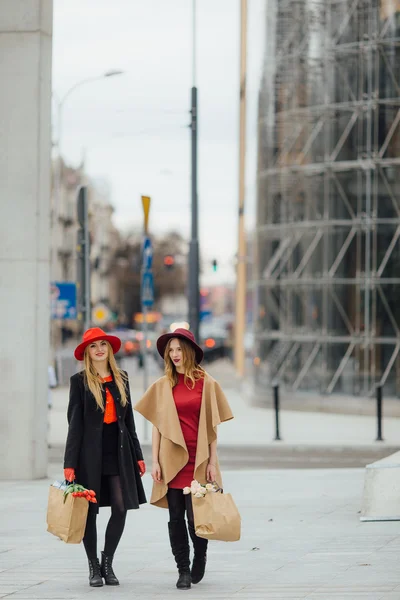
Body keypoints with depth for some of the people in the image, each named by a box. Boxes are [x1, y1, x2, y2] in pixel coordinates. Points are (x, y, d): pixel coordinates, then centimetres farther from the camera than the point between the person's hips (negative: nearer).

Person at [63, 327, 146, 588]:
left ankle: (108, 563, 11)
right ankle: (94, 566, 13)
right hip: (90, 452, -3)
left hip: (119, 452, 3)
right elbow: (74, 423, -3)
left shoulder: (121, 379, 11)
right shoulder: (80, 381, -1)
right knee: (90, 510, 0)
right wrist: (70, 463, -9)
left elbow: (128, 419, 15)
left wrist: (137, 455, 12)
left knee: (121, 508, -4)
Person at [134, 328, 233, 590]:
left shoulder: (207, 384, 1)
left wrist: (212, 462, -2)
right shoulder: (162, 386, 6)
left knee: (195, 517, -5)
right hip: (171, 460, 2)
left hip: (198, 461, -2)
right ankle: (183, 570, 11)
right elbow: (157, 426, 7)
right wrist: (155, 461, 0)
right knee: (176, 518, 2)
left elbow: (212, 426, 2)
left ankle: (200, 556, 23)